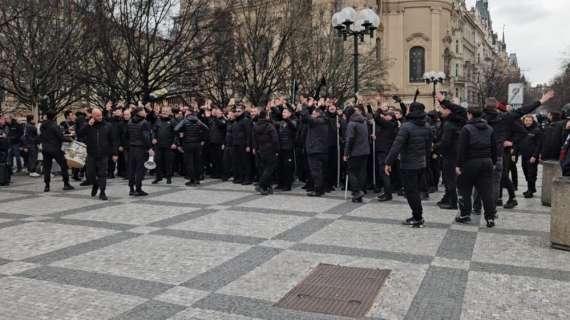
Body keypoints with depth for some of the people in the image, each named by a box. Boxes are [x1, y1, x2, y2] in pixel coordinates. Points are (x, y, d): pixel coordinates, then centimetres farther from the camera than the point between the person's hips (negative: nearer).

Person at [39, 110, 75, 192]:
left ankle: (47, 185, 6)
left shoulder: (42, 126, 6)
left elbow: (40, 137, 13)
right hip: (55, 149, -6)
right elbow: (60, 137, -15)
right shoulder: (55, 126, -14)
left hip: (45, 149, 6)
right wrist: (69, 139, 0)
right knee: (63, 165, 5)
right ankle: (66, 183, 5)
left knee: (47, 167, 8)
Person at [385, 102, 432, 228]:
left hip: (408, 165, -7)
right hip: (421, 164, 7)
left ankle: (418, 218, 6)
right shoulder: (427, 128, 6)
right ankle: (417, 217, 24)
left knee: (411, 191, 1)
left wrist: (388, 162, -19)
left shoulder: (407, 126, -17)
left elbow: (397, 146, -22)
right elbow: (428, 147, 12)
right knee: (415, 190, 18)